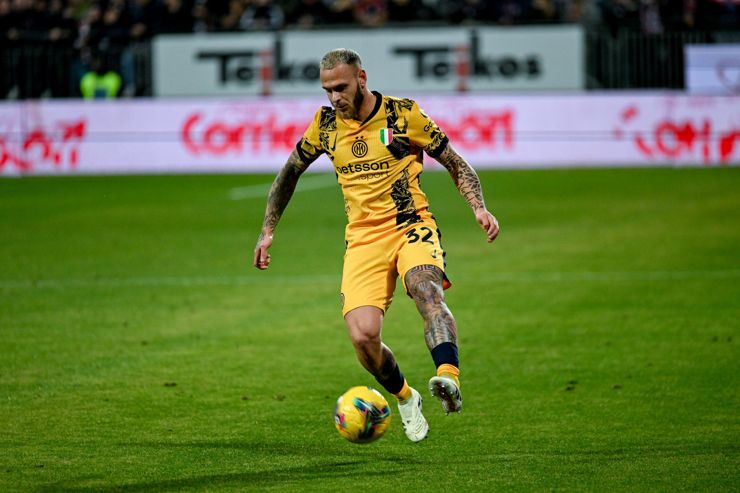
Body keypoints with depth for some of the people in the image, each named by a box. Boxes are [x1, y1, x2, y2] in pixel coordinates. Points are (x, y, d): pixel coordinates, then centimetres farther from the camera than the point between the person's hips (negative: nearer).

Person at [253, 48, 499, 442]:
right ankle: (404, 398, 14)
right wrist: (268, 230, 19)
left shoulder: (404, 114, -3)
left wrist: (479, 207, -10)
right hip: (363, 237, 3)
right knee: (363, 337, -15)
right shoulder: (325, 124, 6)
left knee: (426, 290, -36)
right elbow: (290, 172, 23)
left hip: (412, 225, -3)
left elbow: (456, 163, 5)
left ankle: (449, 380, -53)